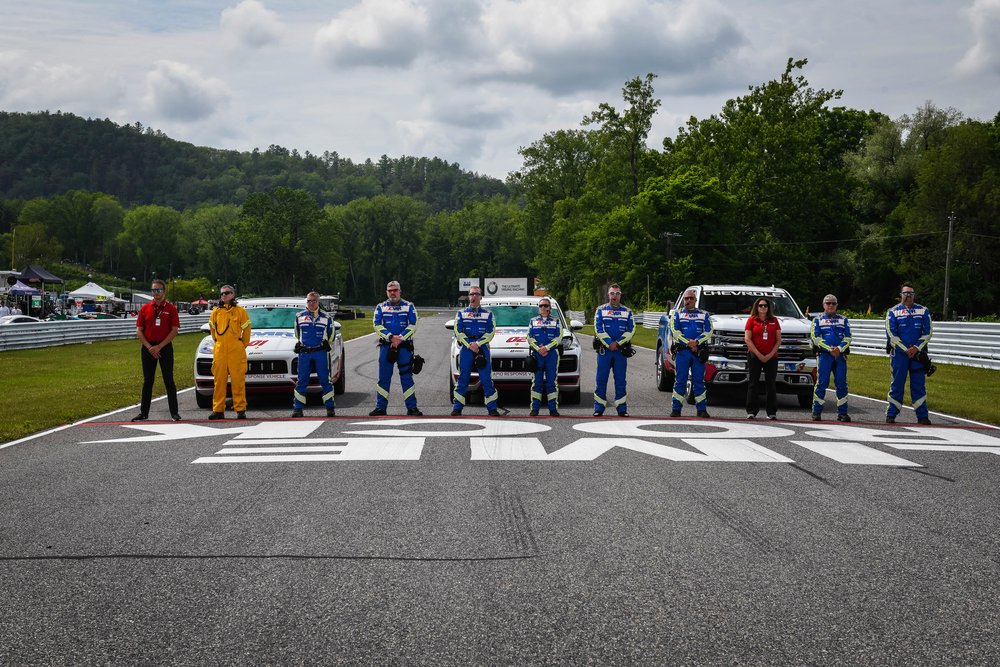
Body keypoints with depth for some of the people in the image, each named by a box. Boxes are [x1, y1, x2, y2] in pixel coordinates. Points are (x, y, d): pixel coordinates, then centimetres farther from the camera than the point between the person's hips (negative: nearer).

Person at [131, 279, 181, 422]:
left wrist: (159, 346, -11)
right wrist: (149, 347, -7)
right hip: (148, 348, 3)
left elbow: (175, 330, -5)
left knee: (169, 380, -2)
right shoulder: (145, 308, 6)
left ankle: (174, 412, 1)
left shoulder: (171, 308, 0)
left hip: (165, 347, -2)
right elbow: (139, 331, 5)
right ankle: (144, 413, 12)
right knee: (147, 381, 7)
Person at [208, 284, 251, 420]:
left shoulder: (240, 311, 3)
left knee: (238, 381, -3)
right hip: (219, 351, 3)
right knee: (219, 381, 3)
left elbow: (246, 330, 9)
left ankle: (240, 410, 1)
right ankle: (218, 410, 7)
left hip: (236, 352, -3)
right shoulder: (216, 312, 11)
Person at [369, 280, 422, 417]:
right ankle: (380, 407, 8)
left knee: (407, 377, -2)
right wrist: (391, 337, -13)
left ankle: (412, 407, 1)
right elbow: (377, 325, 0)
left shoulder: (409, 306, 8)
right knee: (384, 377, 2)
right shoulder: (381, 307, 10)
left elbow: (413, 326, 0)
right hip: (386, 346, 1)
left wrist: (400, 338, -13)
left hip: (404, 346, -1)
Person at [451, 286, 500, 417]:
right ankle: (457, 407, 4)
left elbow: (490, 332, 3)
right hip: (465, 347, 1)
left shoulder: (488, 314, 12)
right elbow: (458, 332, 3)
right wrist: (470, 345, -10)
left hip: (482, 347, 0)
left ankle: (492, 408, -3)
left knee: (486, 378, -5)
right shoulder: (461, 313, 13)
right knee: (463, 378, -1)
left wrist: (478, 343, -12)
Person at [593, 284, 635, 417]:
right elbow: (598, 329, -2)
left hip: (621, 350, 1)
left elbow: (631, 330, 1)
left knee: (620, 380, 2)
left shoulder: (627, 312, 11)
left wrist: (617, 343, -11)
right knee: (601, 379, -2)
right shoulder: (601, 310, 8)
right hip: (604, 350, -1)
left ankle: (622, 409, 6)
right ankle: (598, 408, 2)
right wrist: (609, 344, -13)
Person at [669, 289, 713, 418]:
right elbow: (675, 331, 0)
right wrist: (688, 343, -12)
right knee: (680, 380, -2)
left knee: (699, 380, 0)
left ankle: (702, 409, 2)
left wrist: (696, 341, -12)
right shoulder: (677, 314, 13)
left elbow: (708, 332, 4)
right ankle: (676, 409, 1)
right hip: (682, 351, -1)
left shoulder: (704, 314, 16)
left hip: (699, 352, 1)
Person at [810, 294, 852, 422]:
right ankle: (816, 412, -2)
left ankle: (842, 412, 5)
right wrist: (830, 349, -13)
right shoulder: (818, 320, 11)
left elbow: (848, 337, 9)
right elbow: (815, 337, -1)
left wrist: (839, 348, -10)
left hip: (840, 354, 2)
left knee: (841, 384, 0)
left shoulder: (843, 320, 18)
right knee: (822, 383, -6)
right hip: (824, 355, -2)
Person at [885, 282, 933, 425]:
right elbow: (891, 334, -4)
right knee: (897, 383, -1)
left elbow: (927, 333, 4)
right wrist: (906, 349, -11)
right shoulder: (893, 311, 3)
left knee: (919, 384, 2)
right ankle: (891, 415, 5)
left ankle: (922, 416, 6)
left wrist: (916, 348, -10)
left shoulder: (923, 311, 9)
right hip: (899, 353, -2)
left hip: (918, 353, 2)